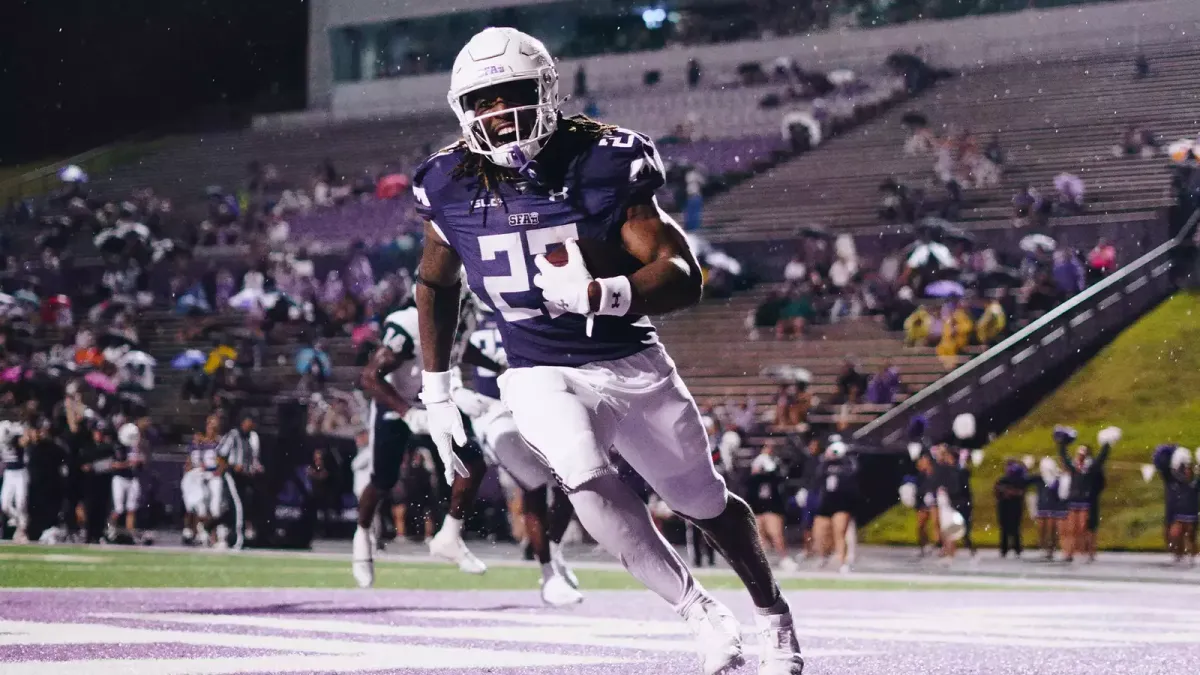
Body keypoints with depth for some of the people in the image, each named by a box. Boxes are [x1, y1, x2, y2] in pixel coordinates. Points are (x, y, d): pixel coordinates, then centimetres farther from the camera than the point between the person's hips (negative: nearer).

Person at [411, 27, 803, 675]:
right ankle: (701, 611, -17)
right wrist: (435, 393, 10)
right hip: (540, 375, 0)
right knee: (586, 479, -30)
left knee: (705, 503, 13)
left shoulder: (603, 165, -15)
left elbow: (683, 277, -20)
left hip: (632, 364, 0)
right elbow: (436, 286, 13)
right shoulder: (452, 187, -6)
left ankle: (772, 614, 40)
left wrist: (601, 294, -38)